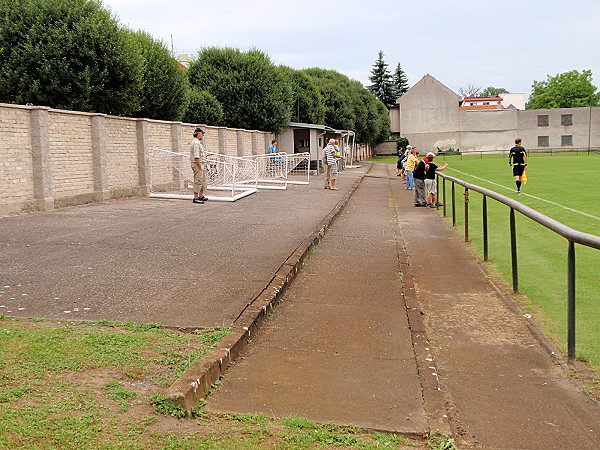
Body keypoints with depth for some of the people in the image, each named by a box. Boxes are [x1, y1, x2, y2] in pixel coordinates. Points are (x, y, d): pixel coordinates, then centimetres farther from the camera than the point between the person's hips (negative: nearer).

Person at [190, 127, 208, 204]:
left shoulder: (198, 142, 18)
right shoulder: (196, 143, -15)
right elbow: (196, 156, -22)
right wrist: (200, 166, -22)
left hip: (201, 164, 11)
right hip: (198, 164, -11)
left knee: (203, 180, 14)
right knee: (198, 181, -9)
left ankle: (201, 196, 20)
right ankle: (196, 198, -8)